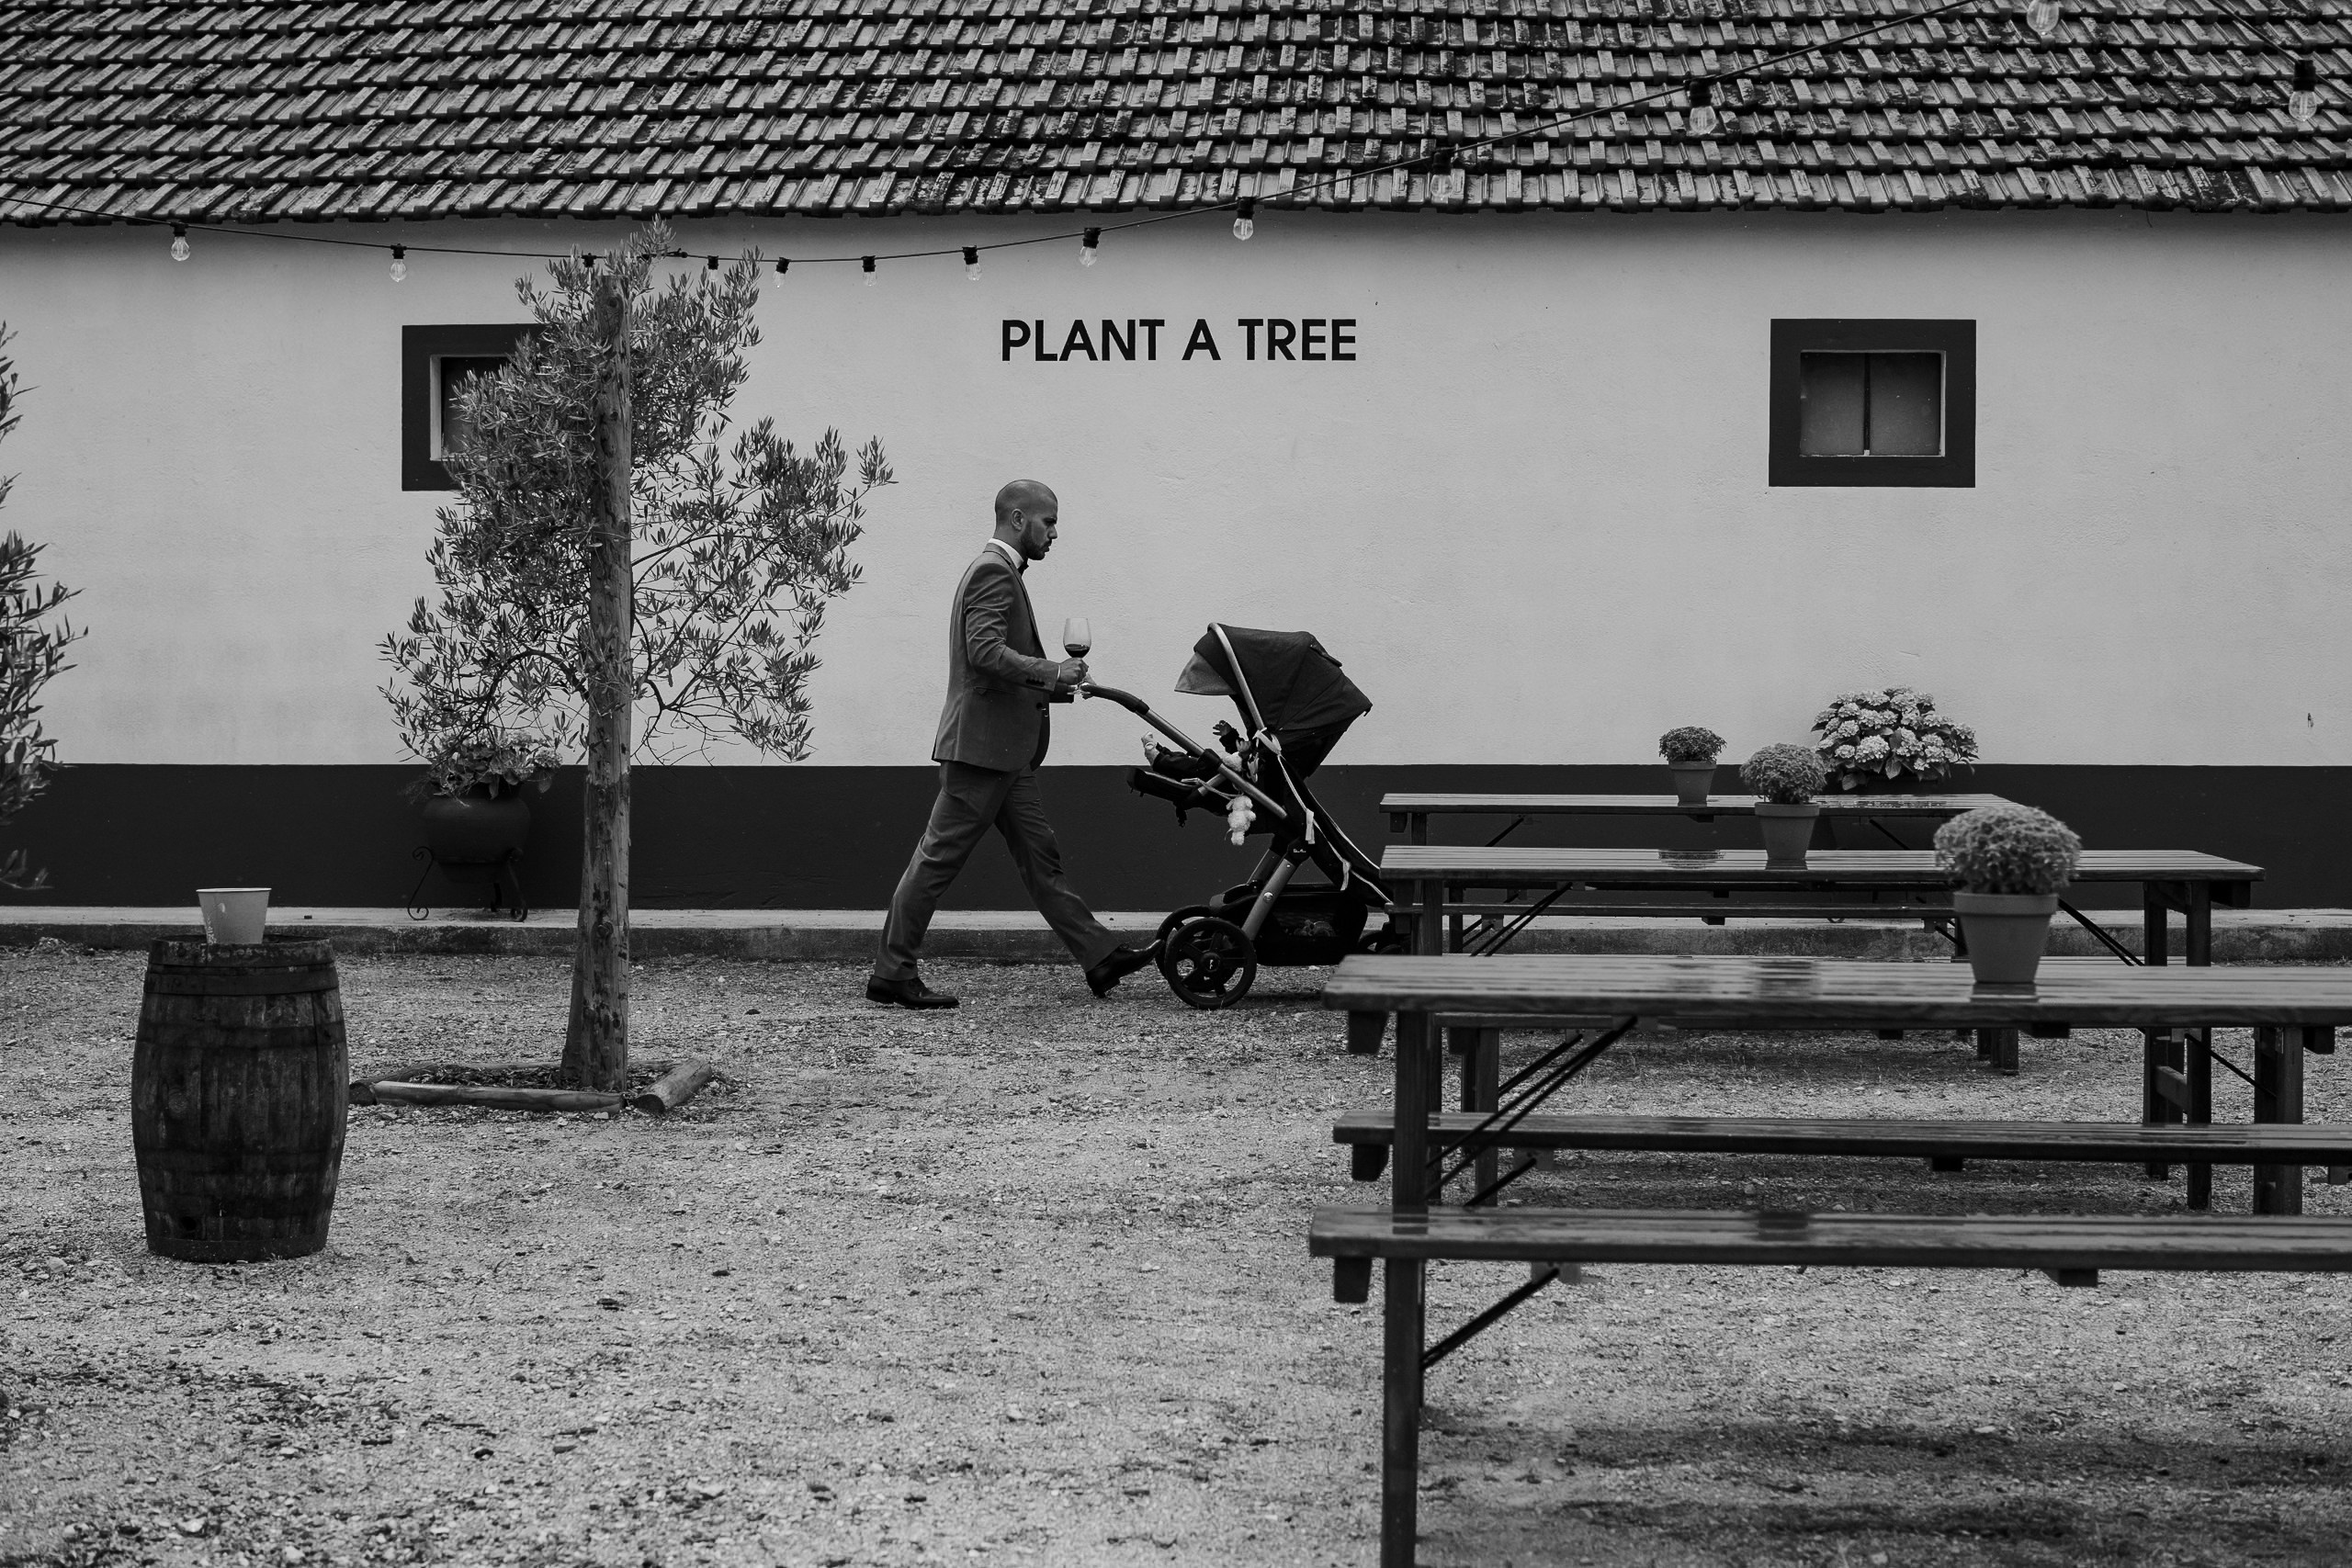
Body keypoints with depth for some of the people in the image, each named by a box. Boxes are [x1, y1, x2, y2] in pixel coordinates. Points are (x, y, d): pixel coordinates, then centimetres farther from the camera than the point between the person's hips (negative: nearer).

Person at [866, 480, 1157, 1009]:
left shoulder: (999, 571, 20)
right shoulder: (993, 572, -13)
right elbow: (986, 652, -24)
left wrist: (1050, 686, 15)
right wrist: (1051, 673, -16)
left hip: (1005, 748, 11)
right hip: (981, 742, -11)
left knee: (1040, 857, 9)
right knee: (939, 857, -6)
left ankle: (1100, 956, 10)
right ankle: (891, 974, -2)